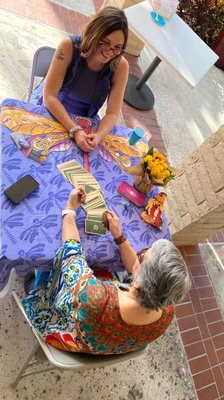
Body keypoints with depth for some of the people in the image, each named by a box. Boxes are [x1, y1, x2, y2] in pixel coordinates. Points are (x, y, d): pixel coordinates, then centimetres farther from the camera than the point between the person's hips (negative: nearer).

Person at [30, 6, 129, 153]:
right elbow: (49, 96, -23)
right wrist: (75, 130, -36)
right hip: (49, 110, -1)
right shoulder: (70, 46, -22)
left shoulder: (120, 66, -16)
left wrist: (99, 136, -37)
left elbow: (113, 113, -17)